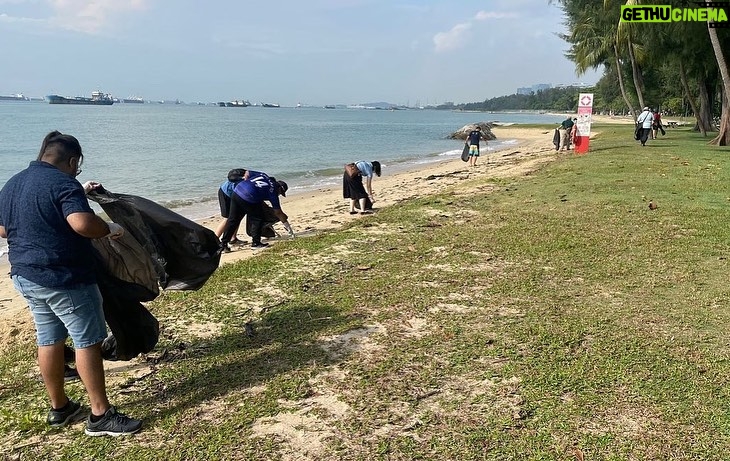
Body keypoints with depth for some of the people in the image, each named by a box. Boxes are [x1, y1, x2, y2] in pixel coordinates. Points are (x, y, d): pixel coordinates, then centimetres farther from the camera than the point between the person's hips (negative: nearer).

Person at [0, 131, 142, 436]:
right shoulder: (63, 183, -16)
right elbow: (82, 223, -32)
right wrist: (110, 229, -12)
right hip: (65, 279, -9)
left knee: (49, 339, 16)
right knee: (88, 340, -2)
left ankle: (59, 408, 27)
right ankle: (101, 415, 2)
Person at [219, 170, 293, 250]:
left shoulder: (263, 175, 21)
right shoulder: (273, 191, 6)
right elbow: (278, 212, 7)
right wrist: (288, 226, 14)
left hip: (236, 192, 7)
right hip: (247, 199, -7)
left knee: (233, 220, 14)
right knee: (258, 219, 12)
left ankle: (223, 244, 18)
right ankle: (256, 243, 13)